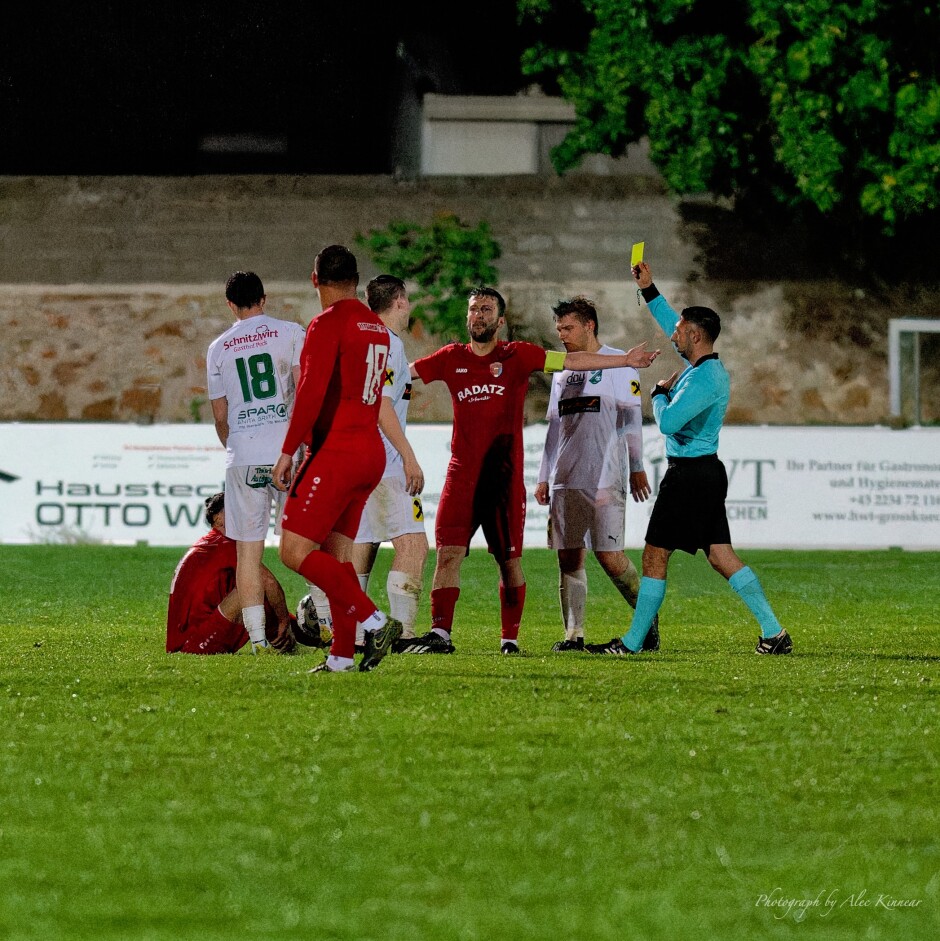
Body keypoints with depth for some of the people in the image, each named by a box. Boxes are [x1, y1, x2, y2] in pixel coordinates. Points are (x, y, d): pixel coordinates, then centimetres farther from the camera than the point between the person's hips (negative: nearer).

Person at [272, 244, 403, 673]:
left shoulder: (328, 324, -11)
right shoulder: (377, 328, 15)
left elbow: (311, 394, -19)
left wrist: (287, 453, -16)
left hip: (336, 452, -9)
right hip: (371, 452, 9)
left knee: (295, 550, -9)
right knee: (336, 554, 12)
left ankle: (374, 621, -15)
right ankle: (343, 654, 8)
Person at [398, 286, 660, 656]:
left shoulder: (517, 356, 3)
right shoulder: (452, 358, 9)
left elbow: (570, 361, -1)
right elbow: (405, 372, 16)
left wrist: (625, 360, -6)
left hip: (504, 475, -1)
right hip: (462, 474, 1)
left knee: (510, 561, 3)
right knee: (448, 553, -10)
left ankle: (510, 639, 12)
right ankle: (440, 634, -11)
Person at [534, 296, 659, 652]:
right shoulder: (562, 371, 19)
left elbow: (631, 418, -1)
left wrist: (636, 468, -5)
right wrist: (544, 478, 17)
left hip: (605, 475, -6)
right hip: (566, 477, 6)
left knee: (608, 554, -10)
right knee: (569, 558, 1)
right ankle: (573, 634, 4)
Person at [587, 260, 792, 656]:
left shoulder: (703, 378, -18)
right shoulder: (708, 366, 12)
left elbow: (667, 422, -23)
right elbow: (671, 324, 27)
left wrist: (660, 391, -4)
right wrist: (648, 290, 29)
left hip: (688, 473, -10)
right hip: (706, 471, 10)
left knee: (655, 555, -3)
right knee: (720, 554, 7)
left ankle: (633, 642, 2)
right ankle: (774, 633, 1)